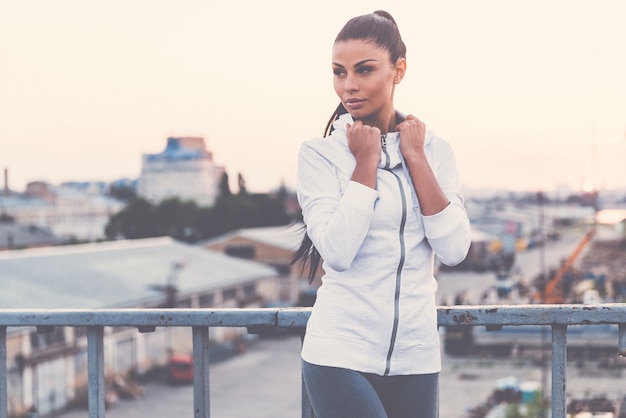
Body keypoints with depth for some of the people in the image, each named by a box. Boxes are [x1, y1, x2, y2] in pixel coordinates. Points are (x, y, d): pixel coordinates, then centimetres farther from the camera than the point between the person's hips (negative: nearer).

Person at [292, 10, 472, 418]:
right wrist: (366, 163, -11)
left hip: (416, 356, 4)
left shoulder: (434, 149, 5)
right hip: (341, 353, -3)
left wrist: (416, 159, -7)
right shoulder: (320, 152, -4)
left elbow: (454, 249, -6)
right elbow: (337, 251, -16)